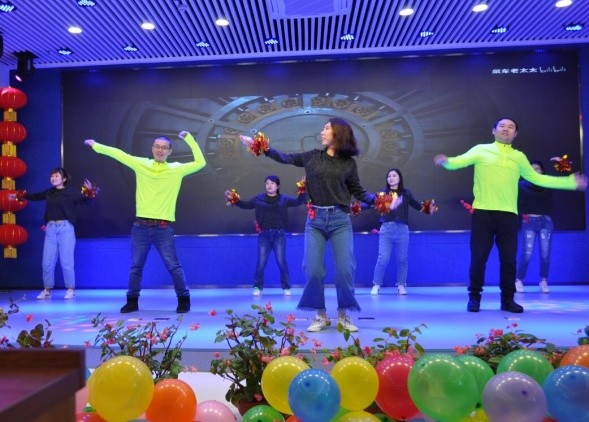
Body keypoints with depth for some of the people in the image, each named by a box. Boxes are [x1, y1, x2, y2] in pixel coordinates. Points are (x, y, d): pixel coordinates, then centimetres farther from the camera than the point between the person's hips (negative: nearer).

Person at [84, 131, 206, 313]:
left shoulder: (177, 169, 3)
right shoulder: (141, 164, 8)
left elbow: (200, 163, -4)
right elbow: (118, 153, 14)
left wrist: (189, 138, -4)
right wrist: (96, 145, 17)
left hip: (163, 228, -2)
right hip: (141, 226, 3)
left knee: (173, 266, -2)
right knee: (136, 266, 10)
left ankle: (184, 299, 11)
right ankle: (132, 301, 22)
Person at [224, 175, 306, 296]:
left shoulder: (284, 199, 6)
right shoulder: (259, 198, 7)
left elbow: (298, 201, 3)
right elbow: (245, 205, 11)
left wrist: (303, 191, -12)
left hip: (279, 234, -1)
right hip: (264, 234, 1)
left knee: (281, 262, -1)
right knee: (261, 262, 1)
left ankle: (286, 287, 12)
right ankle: (257, 287, 13)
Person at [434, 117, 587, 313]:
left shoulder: (519, 157, 17)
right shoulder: (481, 150, 7)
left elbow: (537, 178, 25)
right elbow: (459, 161, -7)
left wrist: (571, 182, 24)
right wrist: (446, 162, -31)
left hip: (509, 214, 3)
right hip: (483, 212, -3)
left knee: (508, 258, 3)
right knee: (478, 257, -1)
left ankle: (508, 299, 17)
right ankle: (474, 298, 13)